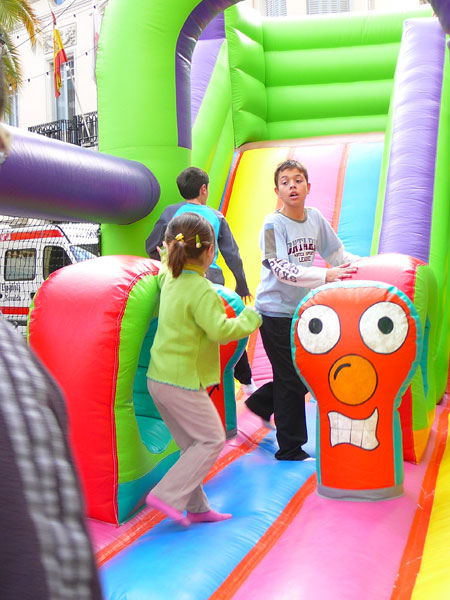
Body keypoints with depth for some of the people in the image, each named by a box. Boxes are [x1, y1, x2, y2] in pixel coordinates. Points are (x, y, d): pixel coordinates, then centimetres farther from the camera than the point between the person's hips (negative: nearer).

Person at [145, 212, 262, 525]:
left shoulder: (170, 279, 8)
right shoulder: (203, 290, -18)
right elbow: (220, 331, -22)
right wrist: (250, 319, -9)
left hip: (159, 378, 9)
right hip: (183, 381, -9)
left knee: (192, 444, 17)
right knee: (212, 440, 4)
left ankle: (196, 507, 25)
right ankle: (167, 495, 2)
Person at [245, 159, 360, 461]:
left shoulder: (316, 217, 3)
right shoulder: (273, 223, -14)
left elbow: (337, 253, 13)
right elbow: (282, 269, -26)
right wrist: (325, 276, -34)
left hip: (303, 309, 6)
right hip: (276, 311, -6)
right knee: (292, 380, 1)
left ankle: (261, 402, 41)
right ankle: (291, 449, 18)